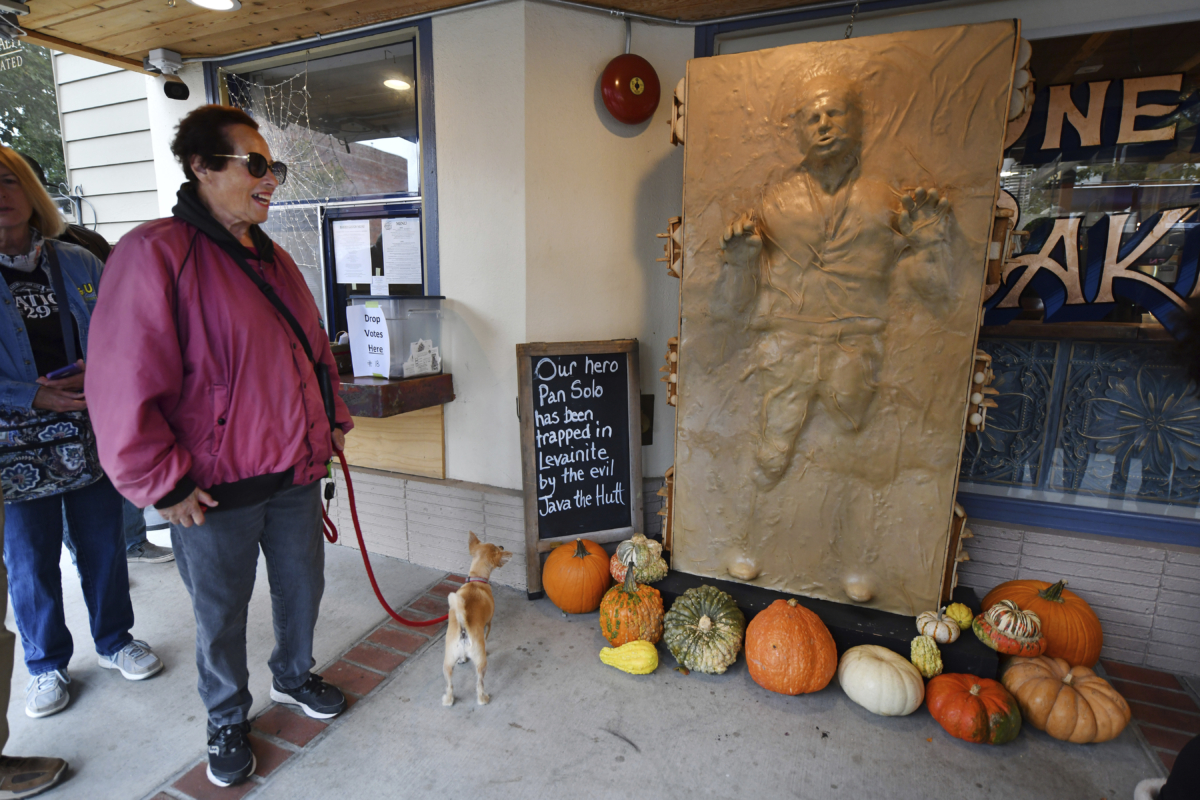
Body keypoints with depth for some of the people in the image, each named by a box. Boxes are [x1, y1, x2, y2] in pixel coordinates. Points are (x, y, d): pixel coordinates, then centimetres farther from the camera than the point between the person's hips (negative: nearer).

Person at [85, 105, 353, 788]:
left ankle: (294, 675, 49)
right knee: (221, 617, 15)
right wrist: (165, 483, -15)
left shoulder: (274, 259, 9)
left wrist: (333, 419, 11)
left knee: (303, 589, 21)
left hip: (297, 471, 6)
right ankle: (227, 721, 41)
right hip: (215, 490, -6)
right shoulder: (155, 252, -14)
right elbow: (123, 386, -18)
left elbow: (316, 350, 18)